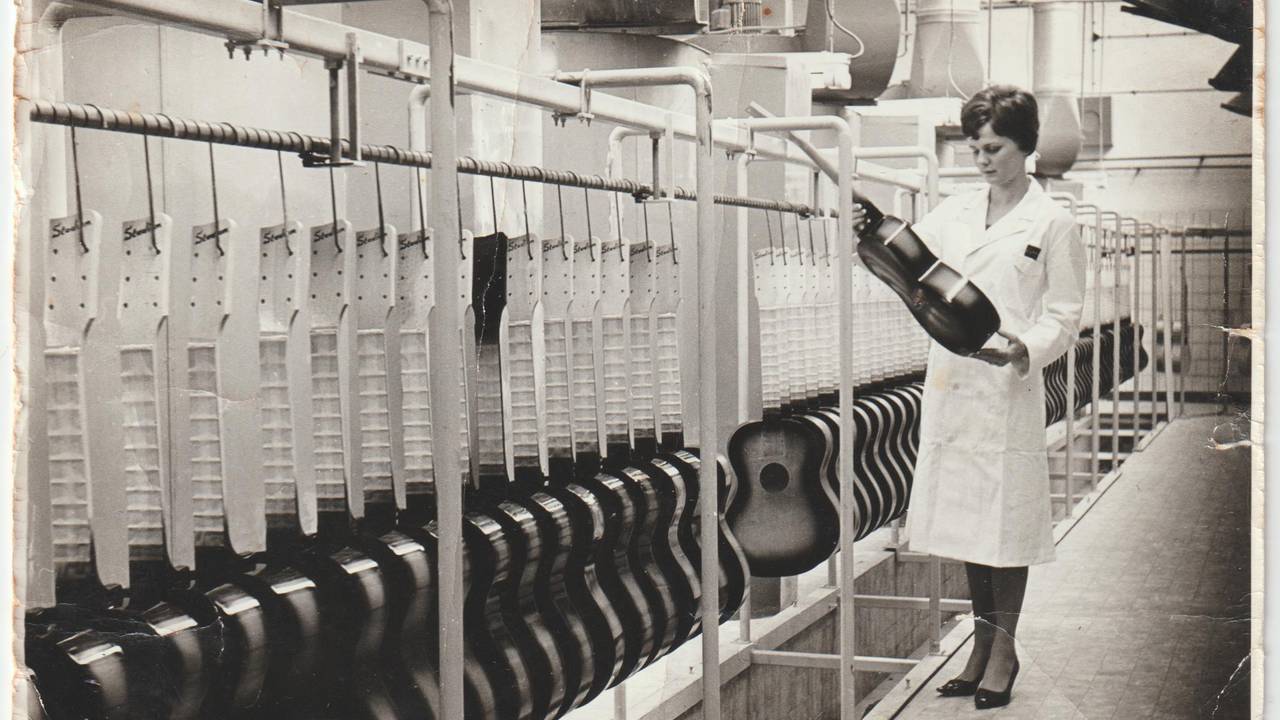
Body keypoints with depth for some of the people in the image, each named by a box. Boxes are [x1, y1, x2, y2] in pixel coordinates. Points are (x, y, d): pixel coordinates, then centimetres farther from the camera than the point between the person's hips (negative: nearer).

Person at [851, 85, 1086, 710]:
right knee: (965, 516, 11)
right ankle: (982, 643, 23)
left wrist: (1026, 349, -20)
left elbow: (1065, 312, -2)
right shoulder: (953, 213, 13)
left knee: (1005, 518, 0)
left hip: (1010, 387, -5)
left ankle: (1004, 647, 13)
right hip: (951, 383, 5)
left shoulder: (1052, 223, 0)